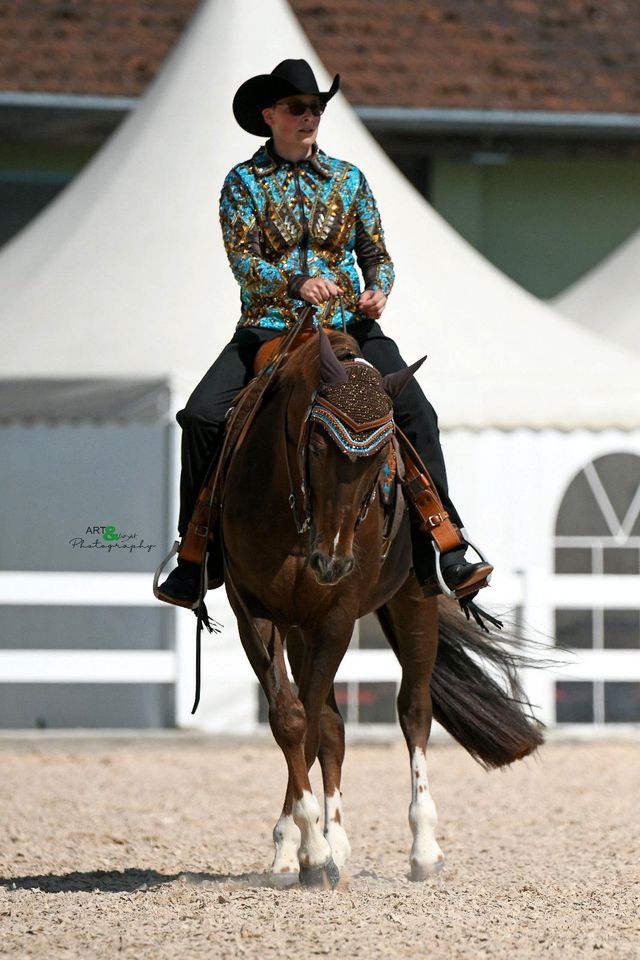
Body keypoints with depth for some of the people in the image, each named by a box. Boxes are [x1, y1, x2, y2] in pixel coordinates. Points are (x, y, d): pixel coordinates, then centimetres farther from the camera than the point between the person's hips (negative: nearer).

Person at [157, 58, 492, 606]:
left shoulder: (349, 179, 11)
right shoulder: (244, 182, 3)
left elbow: (377, 254, 14)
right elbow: (242, 259, -8)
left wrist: (378, 290, -9)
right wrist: (296, 282, -26)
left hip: (348, 326, 1)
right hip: (268, 328, -1)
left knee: (416, 414, -20)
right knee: (201, 416, -22)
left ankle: (442, 551, -15)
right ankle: (193, 562, -12)